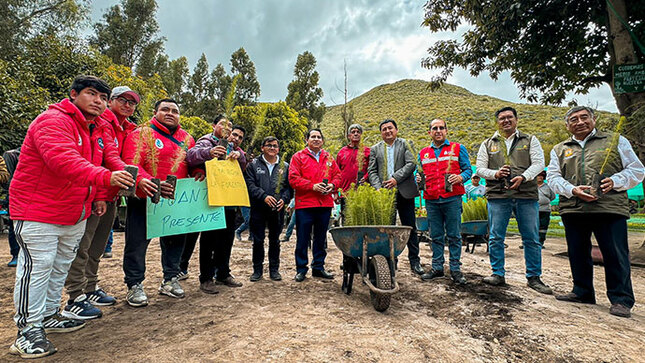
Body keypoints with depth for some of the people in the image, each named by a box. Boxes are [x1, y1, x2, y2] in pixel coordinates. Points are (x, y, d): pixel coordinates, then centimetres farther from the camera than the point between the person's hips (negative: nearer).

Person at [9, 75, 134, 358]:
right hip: (38, 212, -9)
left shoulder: (93, 130, 13)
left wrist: (96, 197, 12)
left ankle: (49, 316, 32)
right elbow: (63, 160, -36)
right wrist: (105, 177, -49)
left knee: (60, 267, 17)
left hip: (75, 215, 9)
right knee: (37, 267, -3)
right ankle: (28, 330, 11)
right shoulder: (53, 121, -17)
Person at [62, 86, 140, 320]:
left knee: (97, 248, 17)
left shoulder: (126, 129, 17)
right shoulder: (102, 122, -10)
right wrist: (99, 195, -22)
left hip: (109, 197, 9)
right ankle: (75, 299, 6)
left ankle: (90, 290, 29)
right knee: (82, 247, -2)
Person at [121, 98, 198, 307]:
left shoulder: (186, 138, 13)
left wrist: (198, 172, -6)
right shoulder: (141, 134, -2)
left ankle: (170, 280, 28)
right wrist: (146, 182, -31)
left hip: (175, 201, 5)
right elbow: (131, 164, -13)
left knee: (175, 240, 12)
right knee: (137, 243, 3)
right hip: (144, 199, -4)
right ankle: (135, 285, 20)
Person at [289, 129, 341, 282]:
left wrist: (332, 185, -6)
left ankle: (318, 267, 26)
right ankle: (301, 270, 15)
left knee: (320, 238, 13)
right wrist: (312, 186, -16)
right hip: (304, 204, -4)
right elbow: (293, 178, -8)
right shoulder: (298, 157, 2)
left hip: (325, 204, 4)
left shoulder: (329, 158, 16)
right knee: (303, 239, 2)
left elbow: (337, 174, 15)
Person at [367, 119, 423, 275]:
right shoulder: (375, 149, 13)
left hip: (404, 193, -1)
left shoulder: (405, 144, 8)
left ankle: (415, 261, 15)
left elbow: (412, 163, -4)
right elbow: (372, 171, 7)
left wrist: (396, 178, -15)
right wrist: (378, 188, -8)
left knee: (410, 227, 4)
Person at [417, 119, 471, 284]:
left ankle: (455, 269, 13)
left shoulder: (458, 148, 8)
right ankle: (437, 267, 19)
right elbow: (421, 173, 22)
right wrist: (419, 179, 1)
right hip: (431, 200, 3)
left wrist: (461, 178, -14)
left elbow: (468, 169, 6)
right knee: (436, 236, 9)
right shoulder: (423, 153, 16)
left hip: (452, 198, -3)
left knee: (454, 235, 2)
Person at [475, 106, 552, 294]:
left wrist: (523, 177, -17)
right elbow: (480, 169, 9)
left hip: (526, 195, 0)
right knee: (496, 238, 2)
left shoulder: (530, 140, 12)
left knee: (531, 239, 5)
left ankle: (534, 277, 18)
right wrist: (495, 173, -11)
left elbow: (539, 163, 1)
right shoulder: (488, 144, 13)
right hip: (497, 196, 0)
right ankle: (498, 274, 15)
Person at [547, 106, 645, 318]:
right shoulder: (559, 150, 16)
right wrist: (572, 190, -10)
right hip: (573, 210, 3)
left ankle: (621, 300, 11)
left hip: (610, 208, -2)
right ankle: (582, 292, 23)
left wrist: (614, 181, -11)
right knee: (577, 253, 10)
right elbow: (553, 177, 8)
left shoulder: (615, 141, 11)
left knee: (615, 255, -2)